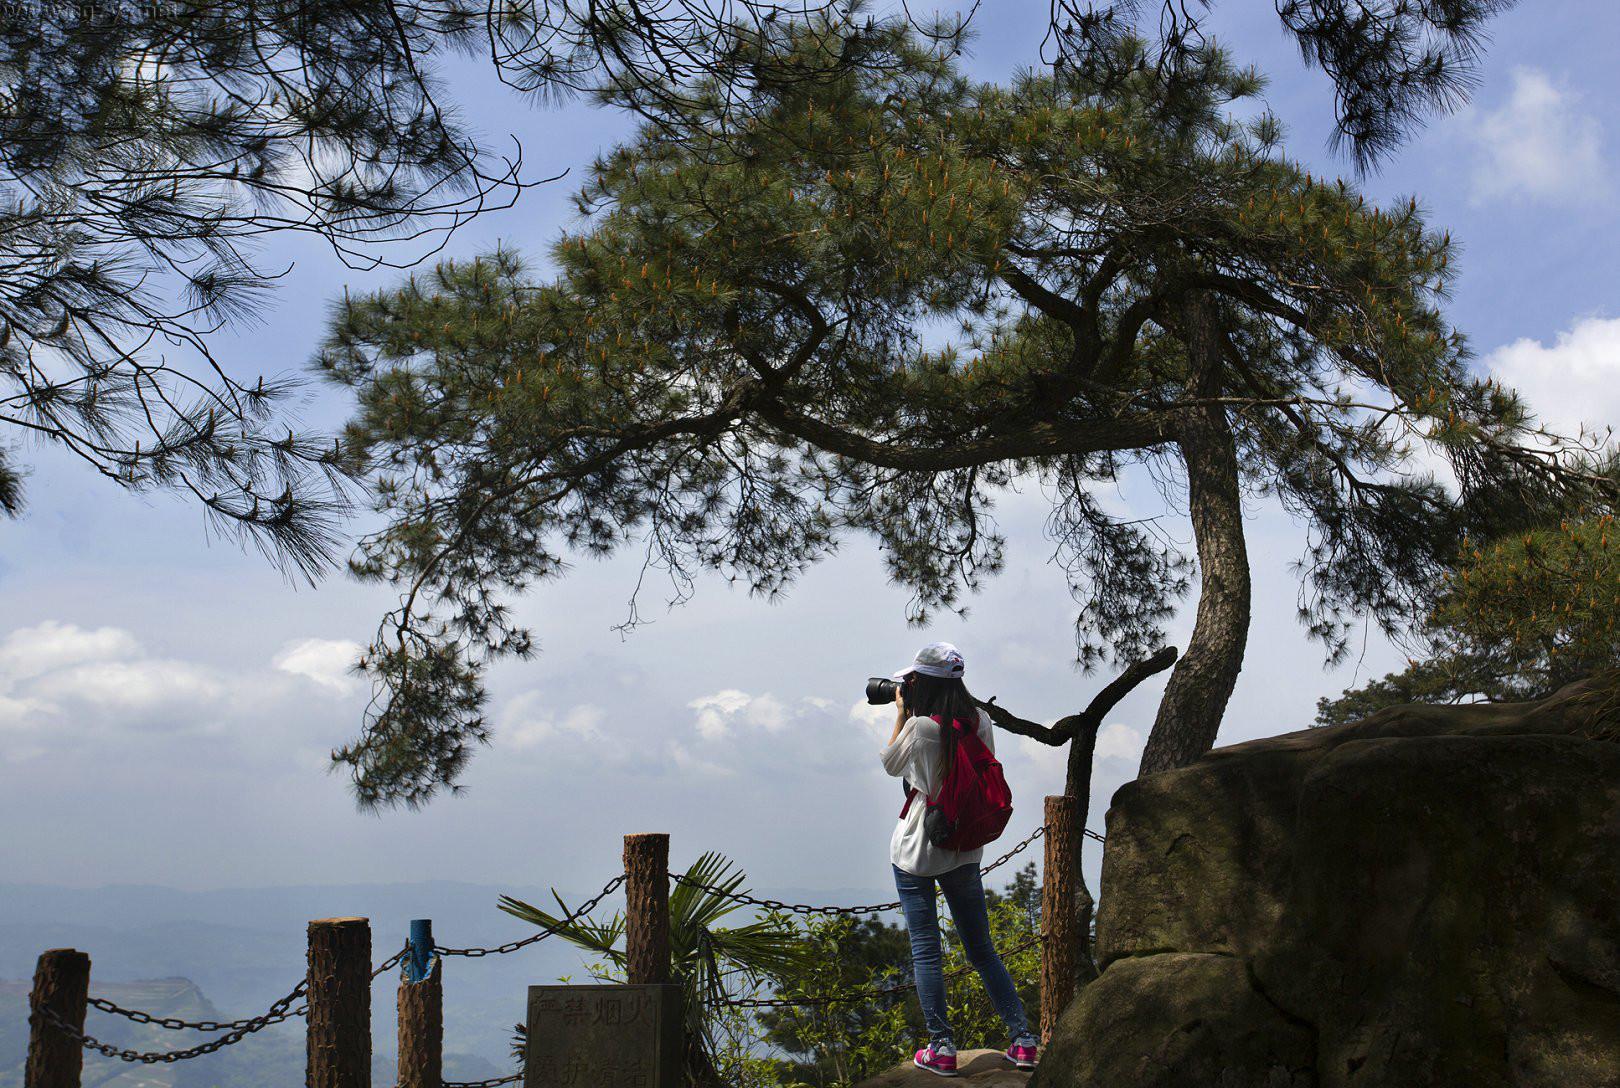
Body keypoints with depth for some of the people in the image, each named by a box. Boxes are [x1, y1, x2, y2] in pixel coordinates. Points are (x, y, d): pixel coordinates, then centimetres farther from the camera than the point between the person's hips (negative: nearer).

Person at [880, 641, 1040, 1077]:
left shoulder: (919, 727, -16)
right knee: (982, 950, 13)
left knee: (925, 951, 4)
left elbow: (890, 764, 0)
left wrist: (900, 713, 7)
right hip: (965, 851, 5)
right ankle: (1022, 1040, 11)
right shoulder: (980, 721, -2)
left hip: (916, 851, -5)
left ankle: (941, 1048, 5)